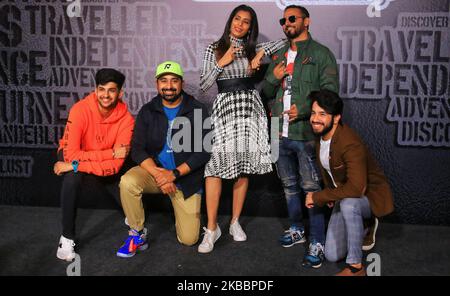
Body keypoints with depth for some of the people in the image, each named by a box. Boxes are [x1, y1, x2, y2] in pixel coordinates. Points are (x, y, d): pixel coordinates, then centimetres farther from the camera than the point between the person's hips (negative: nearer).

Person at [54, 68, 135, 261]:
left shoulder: (126, 119, -24)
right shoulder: (80, 110, -27)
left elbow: (115, 164, -28)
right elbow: (71, 153, -33)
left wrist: (76, 166, -34)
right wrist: (110, 153, -34)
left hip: (106, 165, 2)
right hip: (73, 157, -2)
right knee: (73, 178, -35)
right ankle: (67, 237, -16)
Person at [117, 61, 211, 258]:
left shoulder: (198, 111, -7)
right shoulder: (148, 111, 0)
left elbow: (203, 152, -12)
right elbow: (137, 149, -6)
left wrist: (174, 174, -21)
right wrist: (157, 173, -23)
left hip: (186, 177, -1)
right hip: (154, 169, 2)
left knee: (189, 239, -5)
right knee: (127, 182, -32)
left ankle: (181, 208, 29)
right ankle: (138, 234, -8)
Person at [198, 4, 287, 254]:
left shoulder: (252, 48, 13)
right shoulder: (214, 49, 7)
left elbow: (284, 41, 11)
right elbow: (204, 85, 2)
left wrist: (261, 52, -1)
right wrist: (222, 63, -7)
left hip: (249, 107, 3)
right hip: (225, 107, -2)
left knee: (243, 167, 4)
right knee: (215, 166, -13)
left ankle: (235, 222, 17)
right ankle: (211, 228, -4)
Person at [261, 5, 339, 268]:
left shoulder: (321, 54, -1)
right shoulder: (279, 57, 17)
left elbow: (330, 91, -10)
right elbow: (266, 93, 19)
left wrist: (304, 109, -23)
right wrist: (273, 78, -2)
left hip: (306, 134, -6)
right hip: (281, 134, 6)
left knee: (312, 188, -4)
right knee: (289, 185, 17)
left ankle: (318, 243, 4)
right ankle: (297, 229, 33)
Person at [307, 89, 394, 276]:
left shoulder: (350, 144, -32)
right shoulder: (319, 137, -6)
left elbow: (356, 188, -42)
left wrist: (318, 197, -32)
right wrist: (329, 194, 0)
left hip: (370, 196, -7)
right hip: (342, 196, 7)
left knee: (348, 203, -43)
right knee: (332, 255, 6)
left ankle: (356, 267, -26)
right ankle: (362, 226, 32)